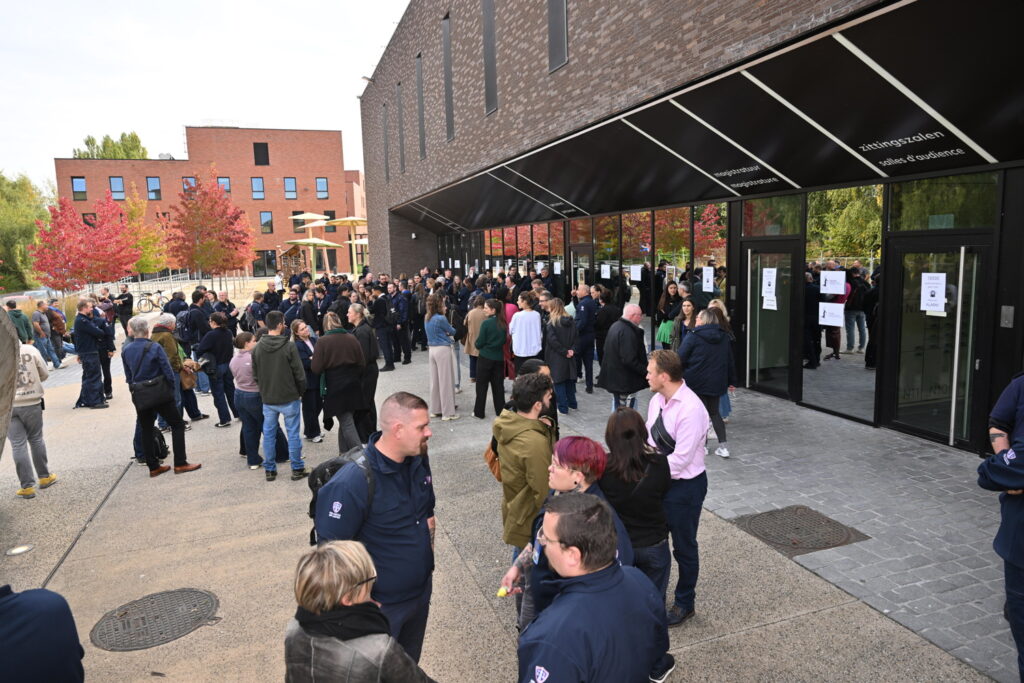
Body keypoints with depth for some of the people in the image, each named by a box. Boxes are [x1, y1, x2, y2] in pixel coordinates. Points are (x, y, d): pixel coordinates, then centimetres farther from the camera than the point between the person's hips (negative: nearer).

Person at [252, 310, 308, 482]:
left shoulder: (257, 348, -3)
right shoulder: (289, 347, -16)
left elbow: (255, 375, 5)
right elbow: (299, 374, -13)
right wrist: (300, 392, 3)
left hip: (267, 399, 4)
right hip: (289, 398, -4)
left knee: (268, 434, 12)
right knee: (293, 434, 6)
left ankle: (270, 470, 21)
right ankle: (297, 469, 14)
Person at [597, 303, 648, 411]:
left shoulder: (615, 326, 9)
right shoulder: (627, 332, -22)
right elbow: (629, 360, -27)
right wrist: (645, 371, -16)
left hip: (613, 378, 10)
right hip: (625, 382, -10)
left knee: (616, 409, 19)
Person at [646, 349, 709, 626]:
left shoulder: (691, 409, -28)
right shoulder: (657, 400, -2)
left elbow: (681, 458, -27)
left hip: (684, 486, -8)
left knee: (684, 547, 13)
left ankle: (685, 603, 36)